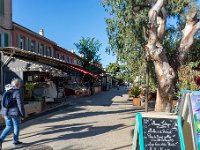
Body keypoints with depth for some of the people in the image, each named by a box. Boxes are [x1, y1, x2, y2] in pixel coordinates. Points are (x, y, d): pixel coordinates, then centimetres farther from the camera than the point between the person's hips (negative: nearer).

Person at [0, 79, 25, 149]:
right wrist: (23, 114, -7)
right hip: (15, 113, -6)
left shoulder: (7, 92, 9)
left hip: (6, 113, 6)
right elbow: (20, 104, -15)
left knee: (8, 127, 15)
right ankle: (15, 141, 22)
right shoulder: (17, 92, -13)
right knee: (16, 127, 12)